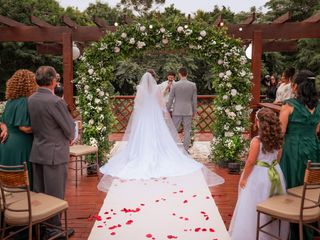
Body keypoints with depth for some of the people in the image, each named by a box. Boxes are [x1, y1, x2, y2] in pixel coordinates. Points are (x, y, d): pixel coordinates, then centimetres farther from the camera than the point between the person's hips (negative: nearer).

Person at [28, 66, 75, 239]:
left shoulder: (30, 100, 2)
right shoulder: (55, 102, -20)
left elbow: (33, 124, 11)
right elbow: (70, 128, -13)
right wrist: (69, 137, 11)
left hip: (36, 153, 7)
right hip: (54, 153, -7)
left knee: (39, 193, 17)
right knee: (55, 195, 6)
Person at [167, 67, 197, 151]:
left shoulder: (175, 85, -7)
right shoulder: (193, 85, -2)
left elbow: (170, 99, -3)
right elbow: (194, 100, 2)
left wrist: (167, 111, 6)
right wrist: (194, 111, 13)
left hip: (177, 111, -1)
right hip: (188, 111, 2)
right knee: (187, 131, 8)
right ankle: (186, 149, 11)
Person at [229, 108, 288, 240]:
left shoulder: (257, 141, -21)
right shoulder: (277, 138, -4)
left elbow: (251, 162, -16)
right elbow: (276, 156, 7)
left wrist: (244, 178, -6)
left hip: (259, 176, -6)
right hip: (275, 173, 6)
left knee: (255, 206, 8)